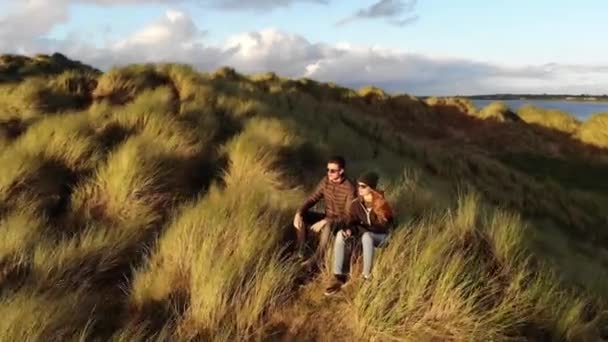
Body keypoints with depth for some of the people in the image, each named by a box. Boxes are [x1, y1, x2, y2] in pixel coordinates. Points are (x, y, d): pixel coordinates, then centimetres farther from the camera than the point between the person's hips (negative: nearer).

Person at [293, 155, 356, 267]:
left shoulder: (350, 189, -25)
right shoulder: (326, 180, -6)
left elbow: (348, 216, -26)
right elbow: (313, 198, -3)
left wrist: (324, 221, -34)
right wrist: (299, 213, -21)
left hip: (342, 222, -7)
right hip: (327, 218, 7)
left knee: (328, 226, -39)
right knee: (302, 216, -14)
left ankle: (316, 259, -23)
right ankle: (301, 253, -7)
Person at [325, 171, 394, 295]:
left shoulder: (381, 204, -19)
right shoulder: (356, 203, -6)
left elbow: (383, 227, -19)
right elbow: (352, 222, -5)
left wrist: (358, 229, -26)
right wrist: (349, 230, -29)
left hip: (381, 236, -4)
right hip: (365, 233, 5)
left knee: (366, 236, -40)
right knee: (340, 234, -24)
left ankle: (367, 277, -25)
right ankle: (339, 276, -24)